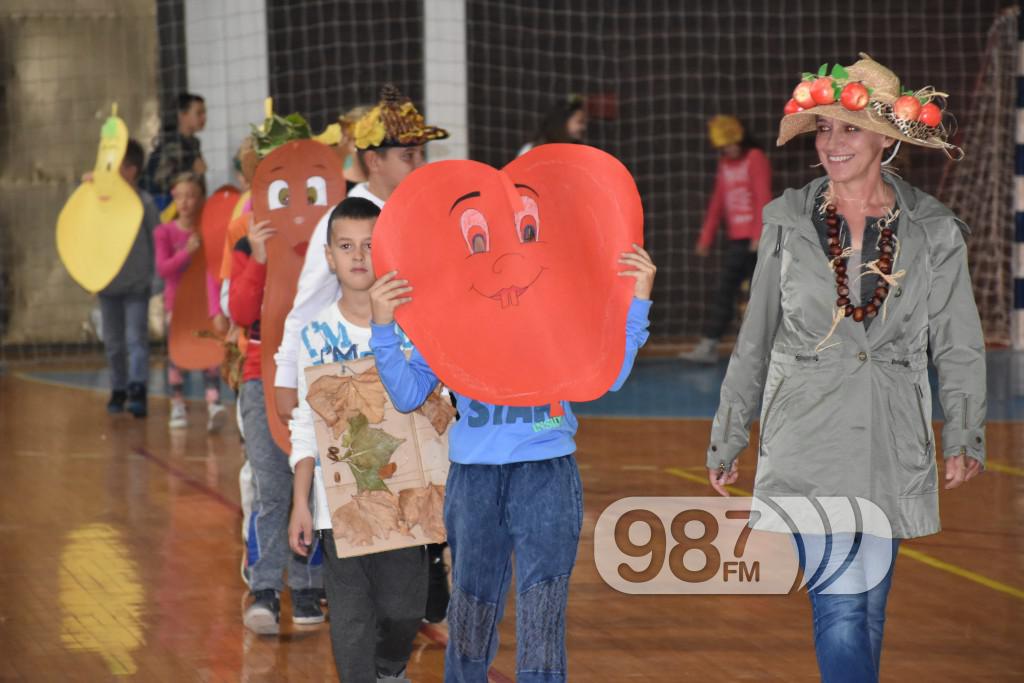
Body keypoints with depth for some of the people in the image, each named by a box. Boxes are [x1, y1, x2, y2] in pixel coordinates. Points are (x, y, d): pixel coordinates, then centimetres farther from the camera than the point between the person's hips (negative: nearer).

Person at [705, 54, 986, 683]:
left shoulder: (933, 232, 1)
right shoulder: (789, 223, 2)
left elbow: (959, 346, 4)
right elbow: (754, 342, 9)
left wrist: (965, 438, -6)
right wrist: (727, 441, 11)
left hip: (891, 446, 1)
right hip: (808, 442, -1)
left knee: (868, 608, 10)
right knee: (839, 607, -12)